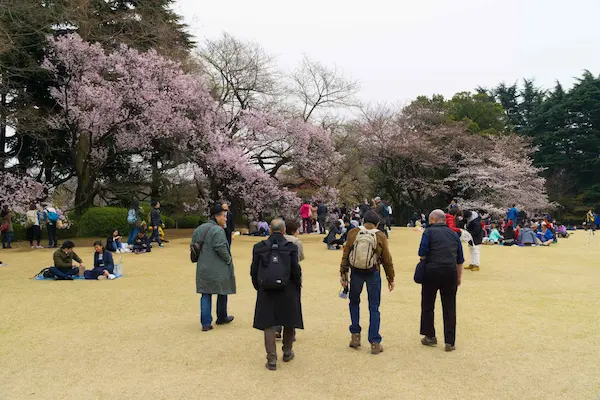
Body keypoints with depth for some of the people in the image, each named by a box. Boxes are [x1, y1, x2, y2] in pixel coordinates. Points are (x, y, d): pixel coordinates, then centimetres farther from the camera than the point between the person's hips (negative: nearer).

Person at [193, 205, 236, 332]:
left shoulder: (199, 229, 8)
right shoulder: (218, 230, -17)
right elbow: (221, 248, -24)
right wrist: (228, 259, -9)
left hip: (203, 268, 6)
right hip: (219, 269, -6)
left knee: (206, 294, 9)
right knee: (222, 292, 14)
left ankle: (206, 323, 4)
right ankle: (221, 318, 30)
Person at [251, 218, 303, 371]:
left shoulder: (259, 247, -1)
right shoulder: (291, 247, -7)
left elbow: (254, 271, 1)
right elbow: (296, 271, -8)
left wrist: (259, 287, 14)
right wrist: (297, 288, 6)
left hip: (266, 291, 1)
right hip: (287, 291, -1)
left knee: (269, 324, 7)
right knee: (289, 322, 17)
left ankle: (271, 359, 7)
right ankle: (287, 352, 32)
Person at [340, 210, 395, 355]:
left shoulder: (353, 233, -3)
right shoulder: (380, 236, -6)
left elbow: (345, 255, -1)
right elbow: (387, 259, -1)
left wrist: (343, 274, 6)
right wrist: (390, 278, 8)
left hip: (356, 272, 1)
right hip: (373, 274, -1)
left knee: (354, 302, 21)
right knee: (374, 308, 7)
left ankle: (355, 336, 20)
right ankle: (375, 343, 10)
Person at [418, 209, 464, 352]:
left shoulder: (429, 231, -2)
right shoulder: (454, 234, 12)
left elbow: (422, 254, -9)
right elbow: (460, 259, 14)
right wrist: (459, 276, 22)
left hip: (432, 271, -4)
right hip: (451, 272, 4)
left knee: (428, 305, 12)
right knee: (450, 307, 9)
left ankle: (430, 336, 21)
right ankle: (450, 342, 10)